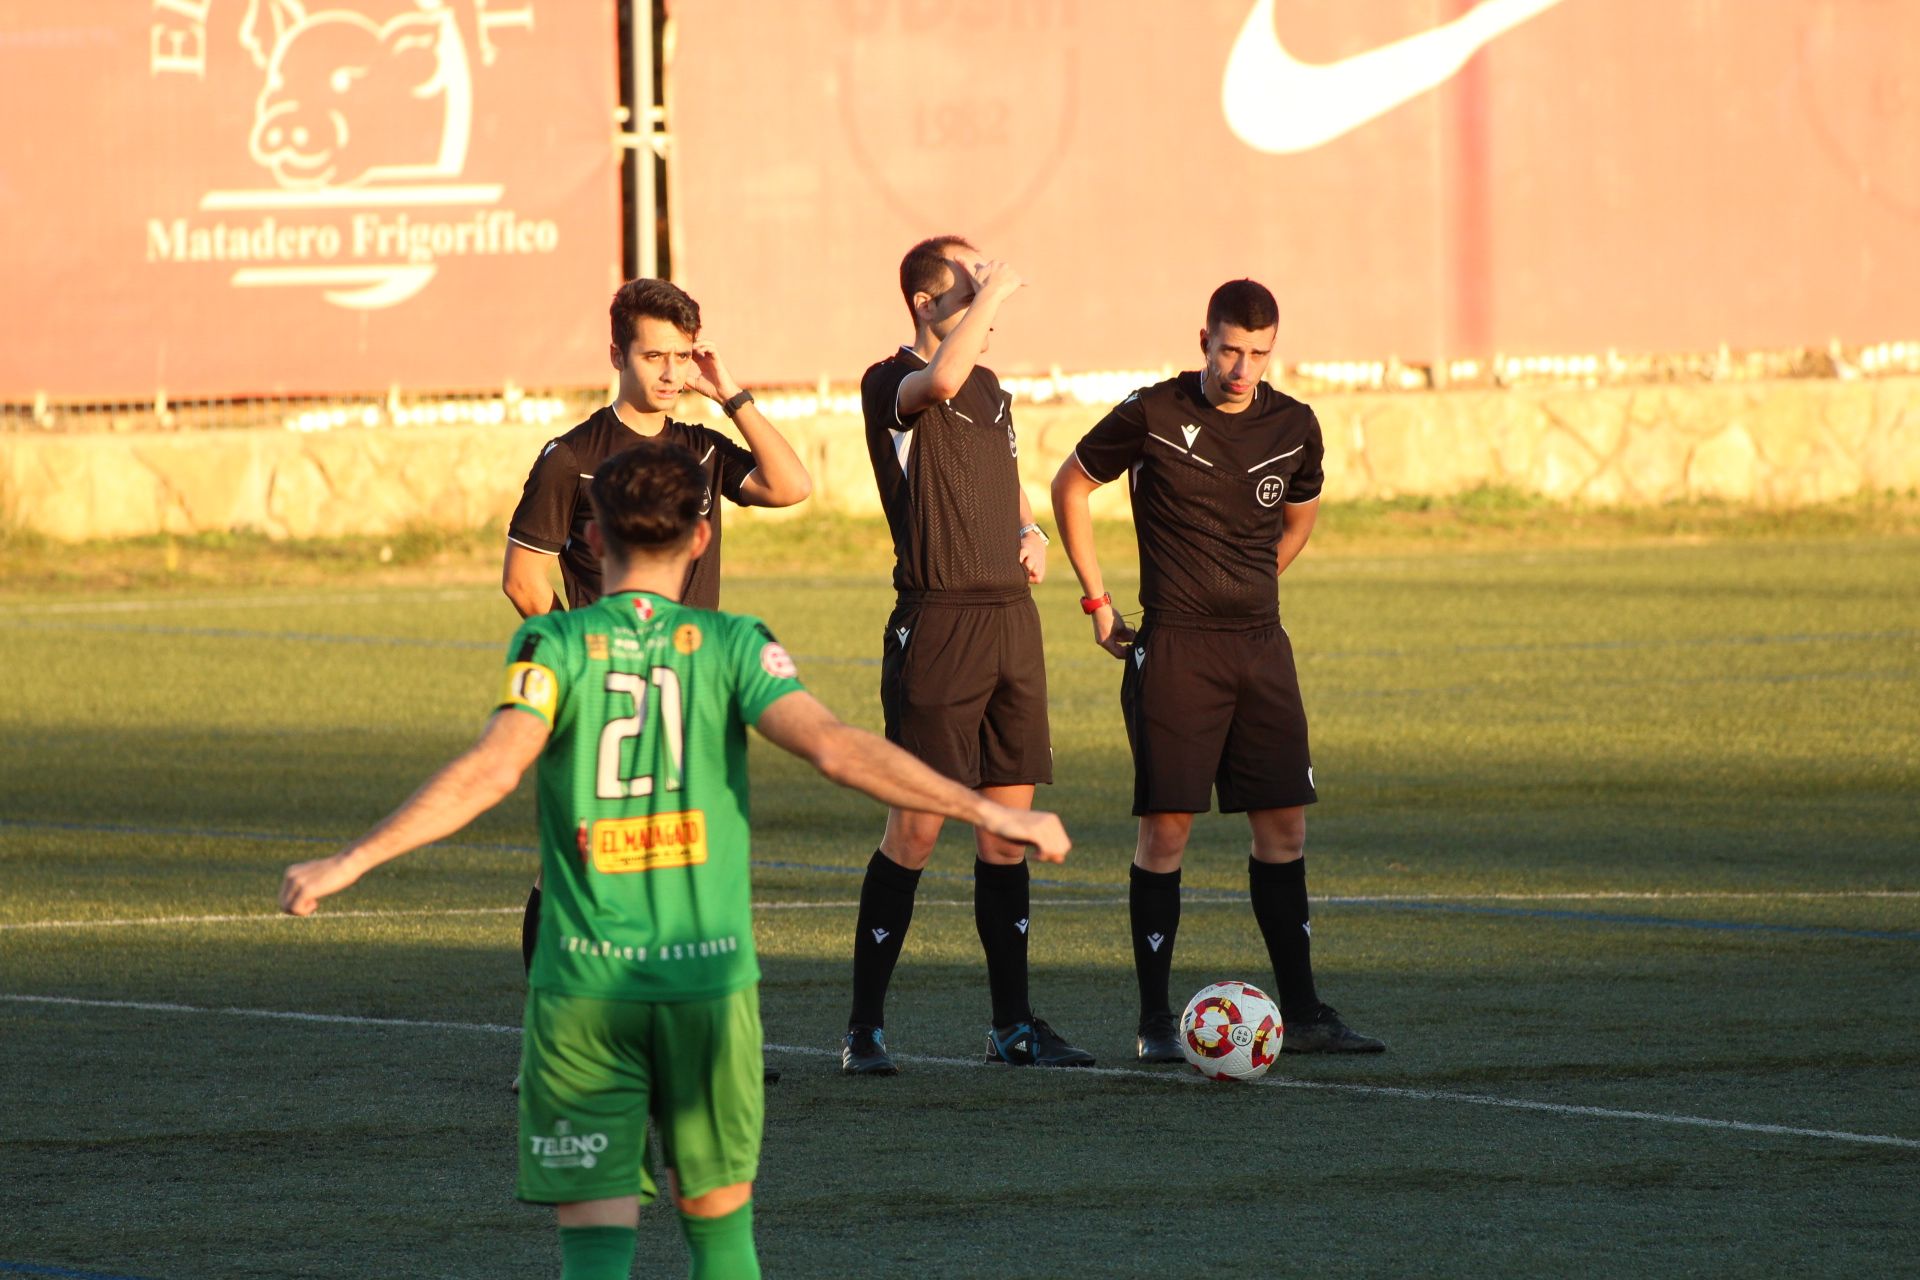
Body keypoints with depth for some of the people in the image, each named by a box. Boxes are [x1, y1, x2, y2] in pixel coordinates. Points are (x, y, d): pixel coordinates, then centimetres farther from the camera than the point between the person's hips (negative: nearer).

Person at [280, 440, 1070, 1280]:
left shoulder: (554, 645, -1)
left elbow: (493, 769, -15)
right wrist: (988, 813, -11)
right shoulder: (732, 645, 0)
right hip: (709, 976, 1)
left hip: (584, 988, -1)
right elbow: (831, 746, -12)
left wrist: (351, 862, -16)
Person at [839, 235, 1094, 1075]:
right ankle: (865, 1027, 0)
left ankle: (1012, 1023, 14)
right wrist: (992, 293, -20)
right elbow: (939, 380, -32)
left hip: (1011, 618, 7)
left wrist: (1029, 530, 11)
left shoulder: (988, 387, 17)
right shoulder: (893, 385, -7)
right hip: (937, 621, -7)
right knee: (916, 825, -7)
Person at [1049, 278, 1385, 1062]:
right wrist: (1098, 600, 6)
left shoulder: (1294, 427, 5)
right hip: (1174, 646, -4)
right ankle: (1155, 1020, 0)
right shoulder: (1152, 416, -6)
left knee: (1283, 822, 4)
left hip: (1260, 645, 4)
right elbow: (1070, 486, 7)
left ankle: (1301, 1013, 11)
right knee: (1166, 825, -6)